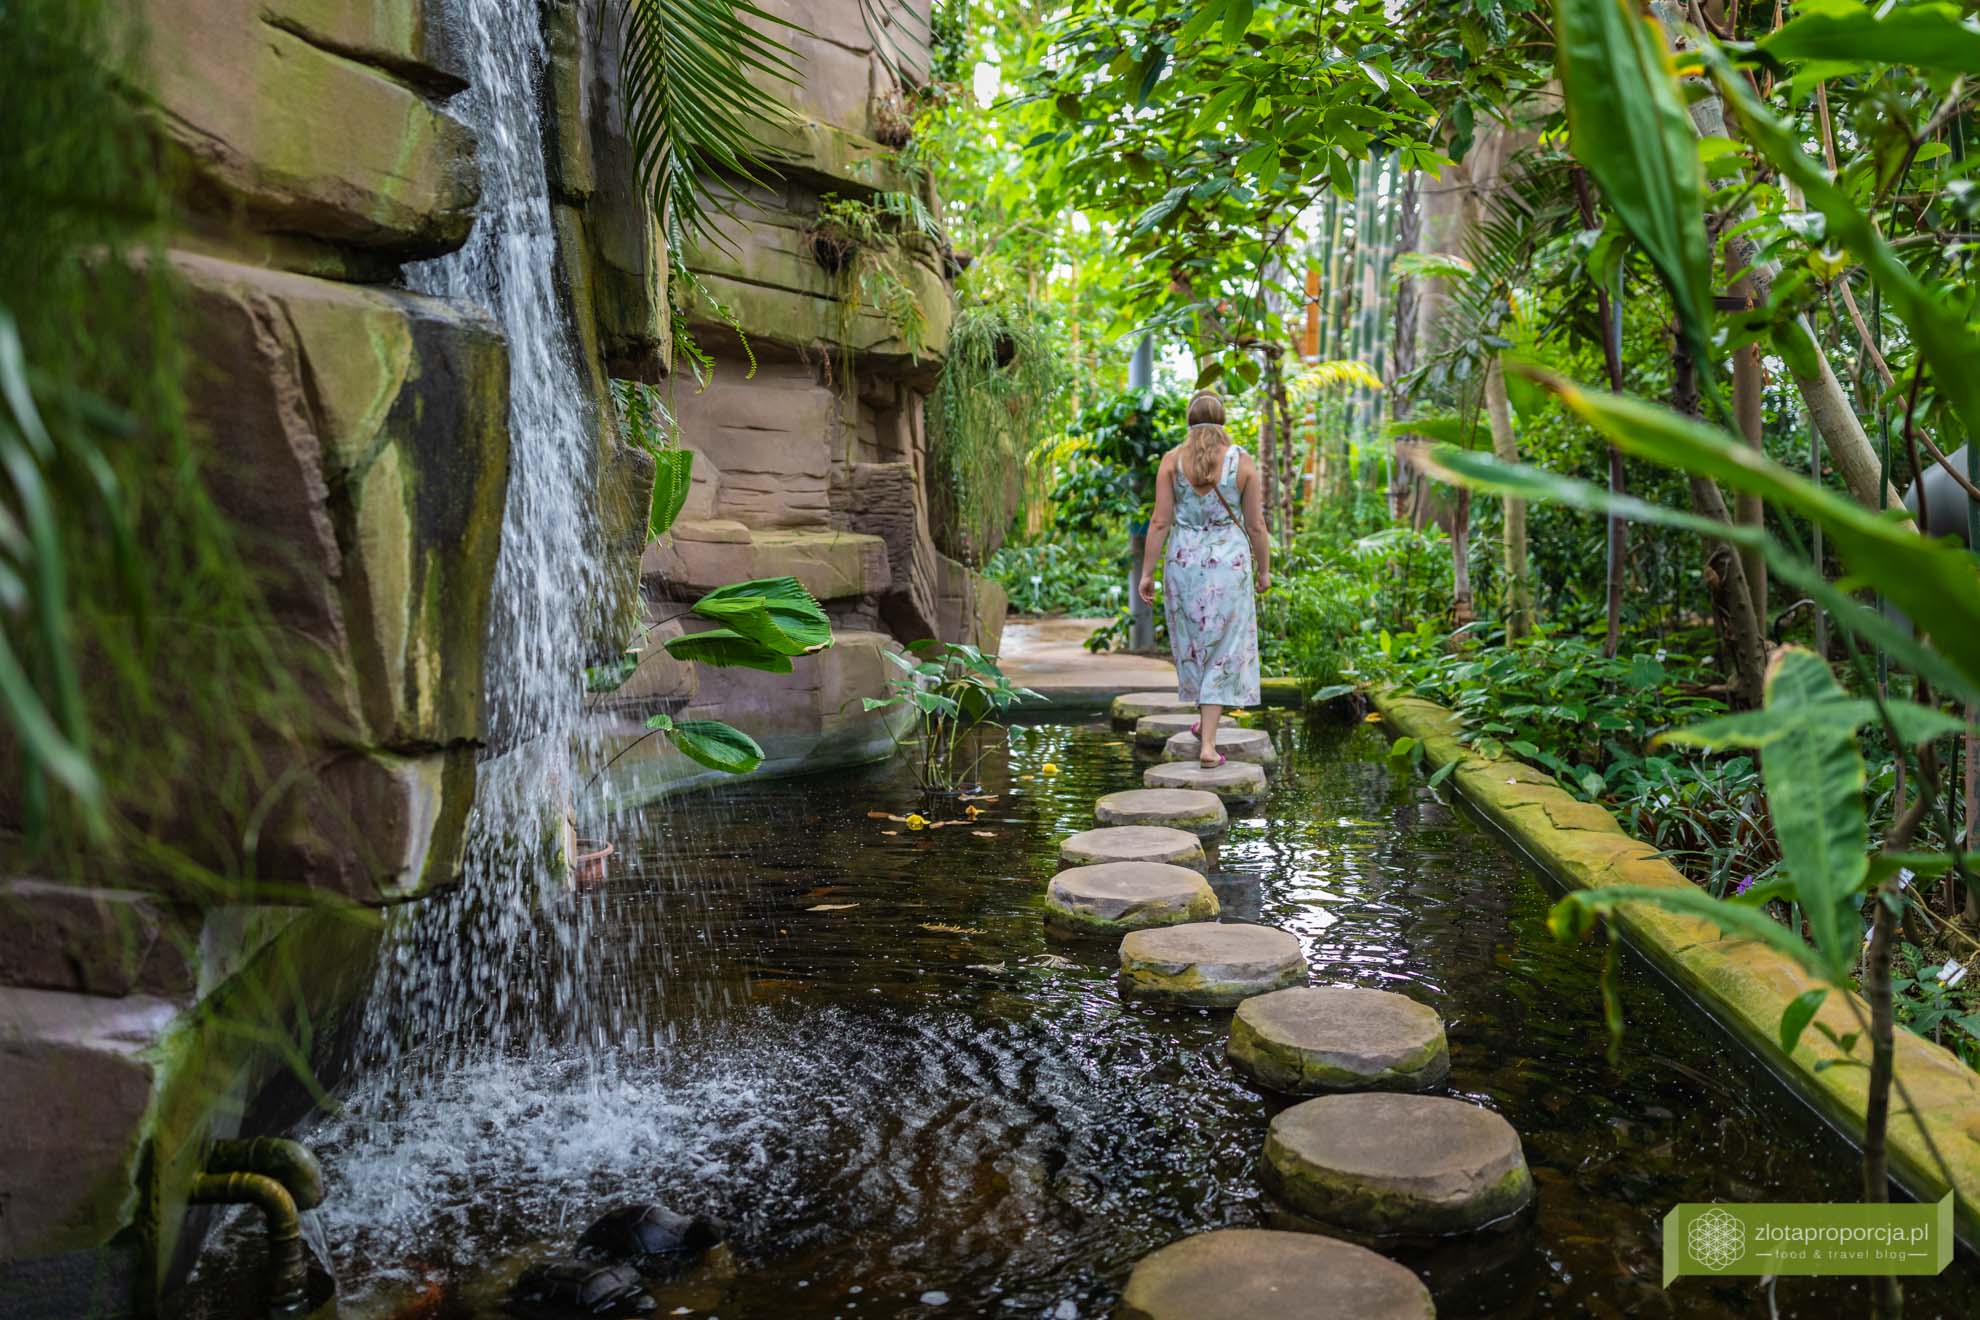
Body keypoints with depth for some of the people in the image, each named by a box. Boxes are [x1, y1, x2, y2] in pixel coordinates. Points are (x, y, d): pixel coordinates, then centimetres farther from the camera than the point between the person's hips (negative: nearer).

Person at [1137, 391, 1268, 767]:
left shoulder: (1172, 459, -4)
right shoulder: (1242, 461, -4)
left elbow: (1160, 522, -7)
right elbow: (1256, 525, -1)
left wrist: (1147, 572, -1)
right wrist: (1264, 569, 12)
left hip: (1183, 562, 1)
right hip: (1230, 563, -1)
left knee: (1193, 642, 20)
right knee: (1223, 649, 3)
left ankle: (1205, 718, 36)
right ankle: (1208, 742, -2)